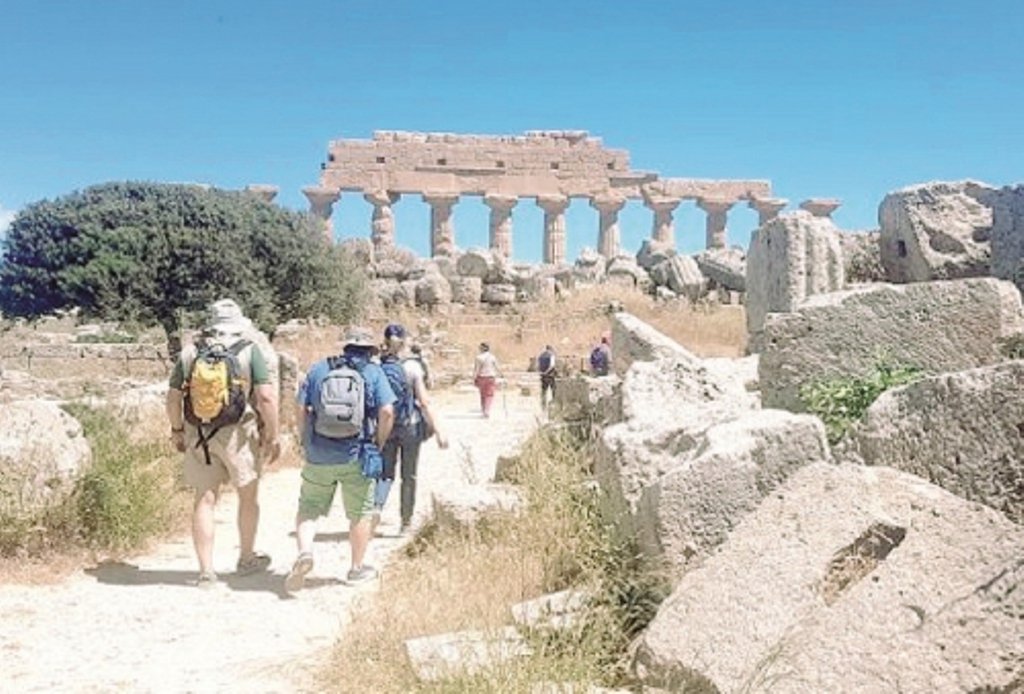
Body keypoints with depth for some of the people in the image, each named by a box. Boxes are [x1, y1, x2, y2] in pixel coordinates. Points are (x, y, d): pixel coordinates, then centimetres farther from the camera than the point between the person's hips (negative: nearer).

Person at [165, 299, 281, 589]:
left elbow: (173, 397, 5)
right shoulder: (249, 351, -6)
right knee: (248, 495, 16)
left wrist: (177, 430, 19)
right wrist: (272, 435, -5)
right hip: (237, 433, -2)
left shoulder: (189, 353, 4)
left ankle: (206, 571, 9)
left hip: (198, 435, 3)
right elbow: (266, 397, -13)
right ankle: (247, 558, 30)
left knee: (204, 501, 8)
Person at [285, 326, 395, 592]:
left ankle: (304, 551, -8)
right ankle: (357, 568, 22)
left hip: (319, 455, 1)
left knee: (308, 508, 15)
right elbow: (387, 412, -10)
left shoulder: (318, 368, 6)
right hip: (358, 456, -1)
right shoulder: (373, 372, 0)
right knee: (360, 513, 13)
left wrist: (306, 442, 14)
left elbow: (301, 409, 4)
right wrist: (379, 445, 3)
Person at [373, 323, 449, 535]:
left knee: (385, 473, 12)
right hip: (410, 427, -2)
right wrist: (438, 431, -9)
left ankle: (377, 506, -16)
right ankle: (406, 523, 19)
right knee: (409, 476, 11)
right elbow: (424, 402, -12)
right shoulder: (412, 367, -9)